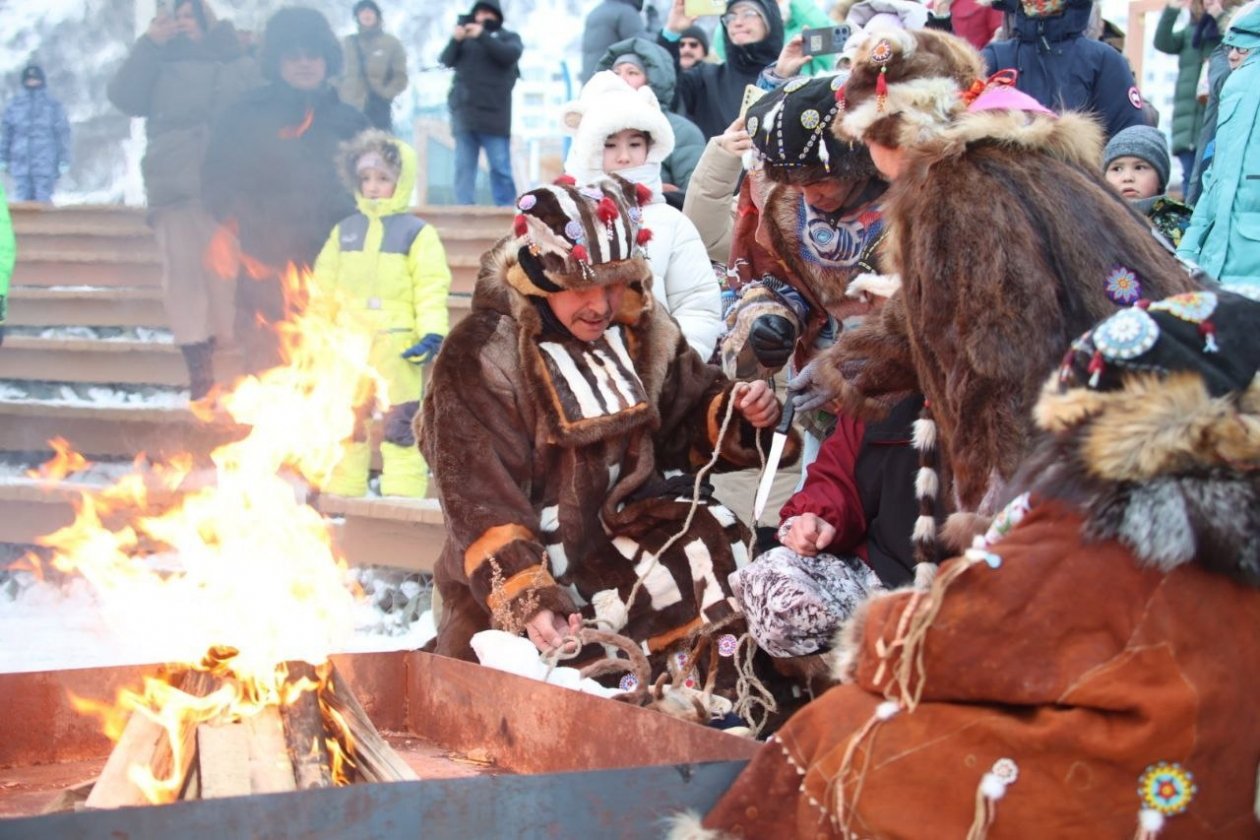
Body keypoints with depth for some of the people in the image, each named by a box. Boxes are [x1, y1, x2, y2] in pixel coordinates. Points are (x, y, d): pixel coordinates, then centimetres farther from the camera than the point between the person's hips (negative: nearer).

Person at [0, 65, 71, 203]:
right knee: (23, 202, 1)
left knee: (43, 201, -5)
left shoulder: (53, 105, 2)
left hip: (45, 165, -2)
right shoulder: (14, 105, 8)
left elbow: (62, 133, 1)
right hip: (21, 164, 2)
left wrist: (64, 161, -4)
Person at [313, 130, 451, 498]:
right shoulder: (344, 231, 12)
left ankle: (402, 496, 2)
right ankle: (342, 493, 20)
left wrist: (432, 333, -15)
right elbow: (324, 285, 16)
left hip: (396, 344, -5)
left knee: (400, 422, -3)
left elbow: (431, 288, -6)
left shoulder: (417, 233, -1)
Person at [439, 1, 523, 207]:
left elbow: (510, 55, -10)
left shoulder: (508, 37, 11)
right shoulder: (465, 37, 16)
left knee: (500, 167, -3)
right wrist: (456, 40, -13)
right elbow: (445, 61, 5)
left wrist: (482, 36, -17)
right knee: (463, 166, 2)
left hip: (493, 115, -3)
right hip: (464, 113, 3)